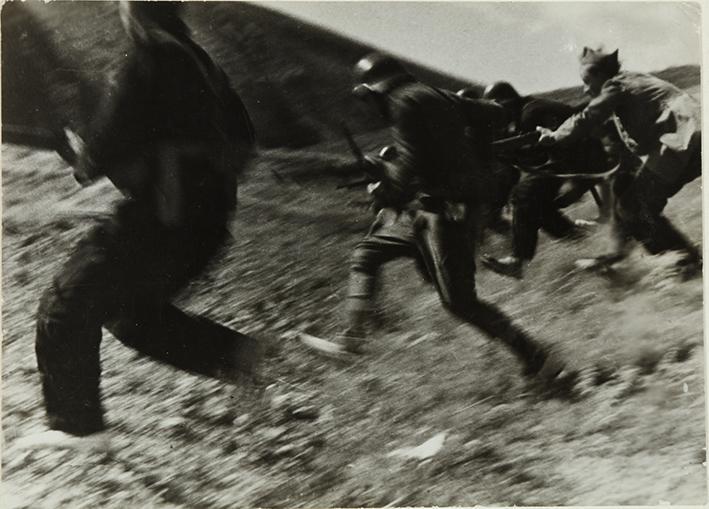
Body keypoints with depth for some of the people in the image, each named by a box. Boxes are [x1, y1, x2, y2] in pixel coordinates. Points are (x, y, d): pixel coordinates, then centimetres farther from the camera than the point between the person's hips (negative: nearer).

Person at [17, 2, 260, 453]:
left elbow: (108, 141, -15)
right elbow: (242, 138, 20)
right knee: (130, 309, 24)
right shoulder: (200, 63, 13)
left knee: (66, 308, 2)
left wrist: (87, 166, 6)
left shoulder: (150, 61, -11)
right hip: (208, 220, 9)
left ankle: (77, 425, 5)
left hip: (161, 219, -8)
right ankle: (233, 353, 17)